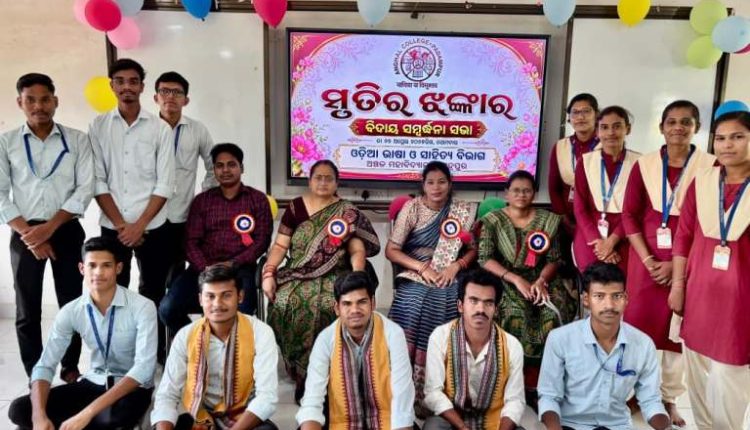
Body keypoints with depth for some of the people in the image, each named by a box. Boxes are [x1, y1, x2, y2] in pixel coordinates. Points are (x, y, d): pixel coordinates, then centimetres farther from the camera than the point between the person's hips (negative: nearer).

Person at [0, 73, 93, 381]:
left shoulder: (77, 140, 1)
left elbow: (85, 189, -5)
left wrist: (50, 227, -13)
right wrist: (28, 233, -10)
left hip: (67, 232, -1)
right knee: (27, 312, 7)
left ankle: (70, 369, 22)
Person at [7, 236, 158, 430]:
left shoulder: (142, 307, -21)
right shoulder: (71, 311, -6)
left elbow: (144, 368, -29)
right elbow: (44, 366, -6)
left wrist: (89, 412, -36)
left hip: (133, 387, -4)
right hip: (94, 382, 5)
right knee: (19, 410, -12)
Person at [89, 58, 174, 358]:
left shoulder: (160, 128, -1)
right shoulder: (98, 126, 2)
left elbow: (165, 184, -5)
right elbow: (97, 181, -1)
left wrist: (139, 225, -10)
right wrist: (121, 225, -9)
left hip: (153, 227, -1)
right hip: (112, 227, 1)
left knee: (153, 293, 10)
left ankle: (156, 352, 25)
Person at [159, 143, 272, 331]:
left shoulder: (258, 199, 11)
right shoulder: (201, 200, 16)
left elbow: (262, 240, 2)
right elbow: (192, 241, 7)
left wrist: (233, 264, -13)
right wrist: (205, 269, -12)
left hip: (240, 268, -2)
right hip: (203, 267, 3)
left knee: (238, 314, -33)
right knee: (168, 309, -20)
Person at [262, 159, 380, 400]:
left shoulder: (347, 213, 6)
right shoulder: (295, 207, 11)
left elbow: (357, 251, -1)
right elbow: (280, 246, 9)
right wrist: (268, 273, -6)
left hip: (333, 277, -2)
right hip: (297, 276, 2)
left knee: (326, 306, -34)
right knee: (286, 304, -29)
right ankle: (301, 373, -13)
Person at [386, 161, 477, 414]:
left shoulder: (464, 211, 8)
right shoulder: (412, 207, 2)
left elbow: (474, 250, 11)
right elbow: (391, 250, -1)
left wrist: (455, 266, -7)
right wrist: (422, 267, -11)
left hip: (449, 279, 1)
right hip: (415, 277, -1)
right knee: (414, 302, -23)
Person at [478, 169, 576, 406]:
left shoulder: (548, 220, 10)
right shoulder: (492, 220, 3)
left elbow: (553, 259, 6)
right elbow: (485, 259, -7)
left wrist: (541, 280, -15)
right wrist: (516, 279, -18)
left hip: (539, 280, 2)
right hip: (503, 280, -2)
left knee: (554, 313, -27)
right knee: (515, 313, -33)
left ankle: (533, 383, -14)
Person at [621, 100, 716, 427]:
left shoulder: (711, 165, -5)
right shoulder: (644, 165, 1)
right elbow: (629, 214, 0)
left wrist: (677, 262, -11)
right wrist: (647, 259, -9)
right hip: (646, 255, 1)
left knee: (678, 325, 7)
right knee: (640, 320, 5)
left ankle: (669, 396, 22)